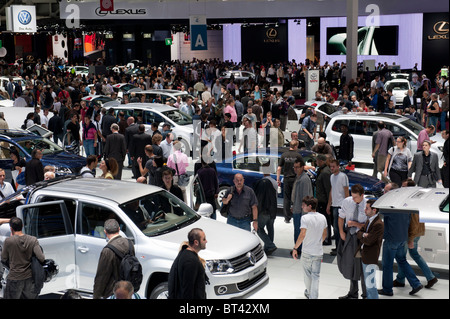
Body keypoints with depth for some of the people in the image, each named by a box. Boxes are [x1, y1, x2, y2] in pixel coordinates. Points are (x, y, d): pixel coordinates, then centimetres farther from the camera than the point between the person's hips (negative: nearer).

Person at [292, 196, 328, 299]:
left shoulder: (305, 218, -16)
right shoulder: (322, 217, 2)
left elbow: (302, 235, -22)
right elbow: (324, 235, 11)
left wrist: (295, 248, -14)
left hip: (307, 252, -4)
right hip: (319, 252, 4)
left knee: (307, 274, 17)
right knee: (315, 276, 8)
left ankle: (309, 292, 34)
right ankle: (313, 296, 5)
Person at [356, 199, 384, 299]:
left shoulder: (379, 224, -21)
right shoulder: (369, 220, 10)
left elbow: (368, 241, -23)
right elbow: (358, 233, 10)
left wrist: (361, 237, -4)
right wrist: (364, 235, -12)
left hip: (371, 258, -9)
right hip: (364, 256, 9)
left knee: (370, 284, -3)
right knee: (367, 283, 19)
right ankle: (369, 297, 31)